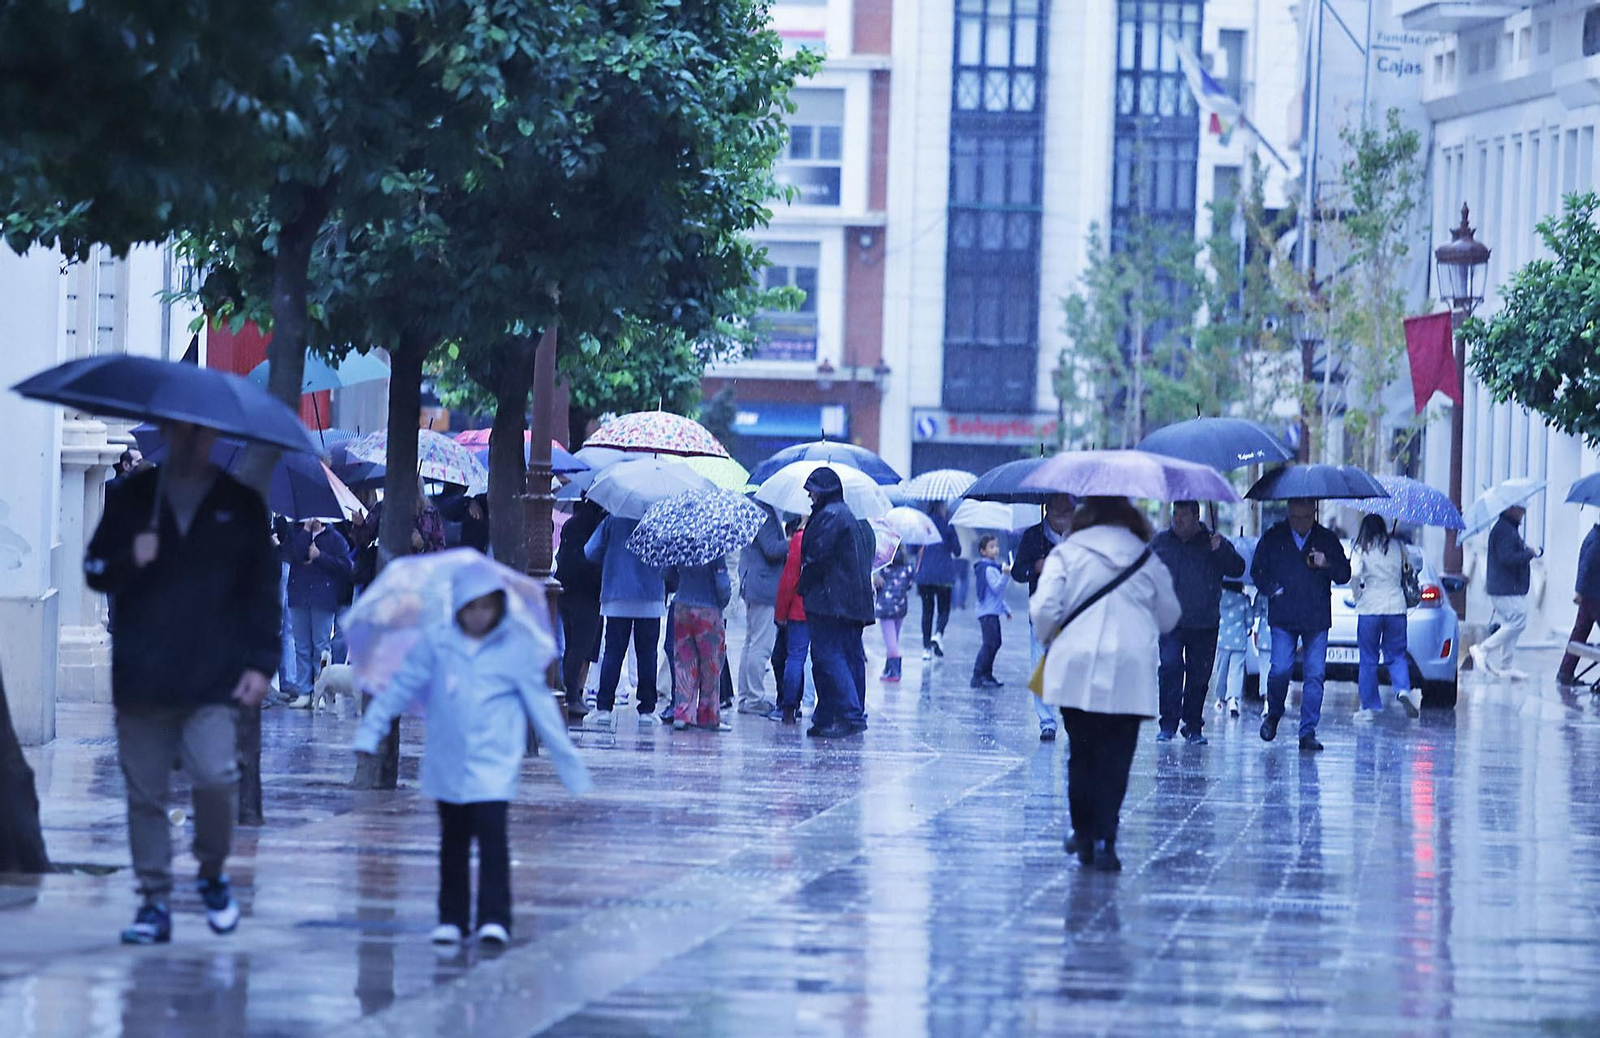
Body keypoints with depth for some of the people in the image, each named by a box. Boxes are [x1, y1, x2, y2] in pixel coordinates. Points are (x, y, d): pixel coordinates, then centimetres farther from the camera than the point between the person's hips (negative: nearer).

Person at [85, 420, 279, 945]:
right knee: (145, 792, 0)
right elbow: (95, 569, 10)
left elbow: (263, 588, 10)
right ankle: (154, 901, 8)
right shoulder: (131, 498, 11)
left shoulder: (241, 505, 9)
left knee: (215, 775, -15)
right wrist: (129, 561, -12)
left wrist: (260, 662, 1)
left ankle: (213, 873, 9)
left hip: (214, 679, -1)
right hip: (141, 676, 1)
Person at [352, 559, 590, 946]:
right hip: (447, 762, 3)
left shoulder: (517, 647, -2)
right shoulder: (436, 644, 0)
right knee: (453, 840, 10)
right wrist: (370, 732, -1)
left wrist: (567, 759, 7)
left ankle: (494, 919, -13)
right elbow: (400, 688, 3)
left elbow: (539, 704, 4)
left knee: (491, 833, -14)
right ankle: (452, 918, 19)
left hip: (494, 765, -2)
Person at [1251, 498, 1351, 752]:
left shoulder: (1327, 540, 8)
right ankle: (1274, 714, 18)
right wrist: (1272, 589, -4)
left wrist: (1327, 565, -11)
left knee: (1315, 675, -3)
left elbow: (1344, 575, 8)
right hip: (1283, 618, -1)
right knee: (1280, 669, -11)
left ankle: (1308, 732, 2)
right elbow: (1257, 571, 13)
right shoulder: (1273, 538, 7)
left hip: (1316, 619, 1)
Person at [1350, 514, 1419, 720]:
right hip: (1396, 606, 2)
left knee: (1368, 659, 7)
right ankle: (1403, 690, -15)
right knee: (1396, 655, 12)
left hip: (1369, 608, -2)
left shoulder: (1361, 549, -2)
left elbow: (1354, 577, -13)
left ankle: (1369, 706, 9)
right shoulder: (1398, 546, 6)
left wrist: (1358, 597, 2)